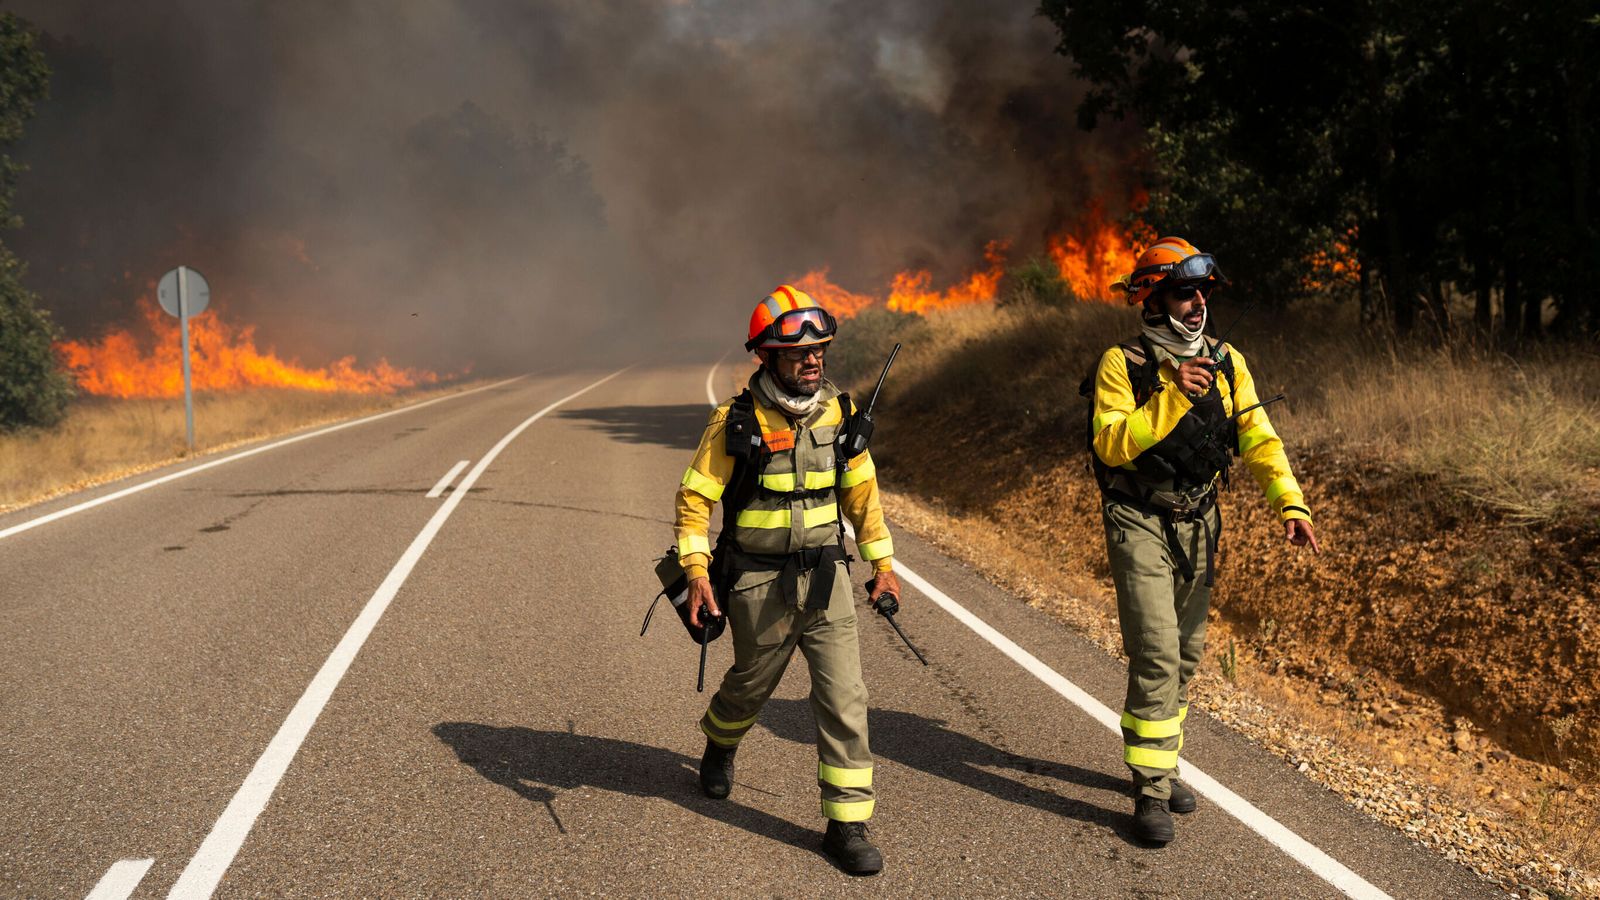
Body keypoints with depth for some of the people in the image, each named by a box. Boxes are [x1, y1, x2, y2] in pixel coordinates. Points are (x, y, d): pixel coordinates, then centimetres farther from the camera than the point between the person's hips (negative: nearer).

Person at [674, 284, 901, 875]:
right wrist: (696, 571, -17)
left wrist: (882, 562, 10)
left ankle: (847, 824, 3)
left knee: (844, 698, -5)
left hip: (826, 580, 2)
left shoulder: (837, 413, 0)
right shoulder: (735, 422, -12)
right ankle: (719, 746, 52)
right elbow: (695, 497, -7)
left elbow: (861, 489, 11)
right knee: (751, 685, 18)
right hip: (759, 586, -2)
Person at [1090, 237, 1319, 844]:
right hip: (1140, 524, -6)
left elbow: (1256, 437, -3)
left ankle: (1161, 764, 32)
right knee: (1156, 657, -13)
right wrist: (1173, 398, -30)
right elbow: (1112, 445, -22)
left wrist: (1290, 502, -16)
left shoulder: (1226, 363, 2)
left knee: (1185, 655, 15)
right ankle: (1151, 791, -6)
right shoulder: (1123, 365, -12)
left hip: (1198, 526, 6)